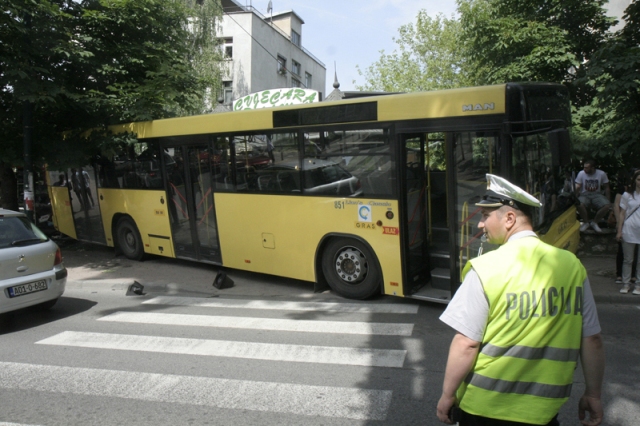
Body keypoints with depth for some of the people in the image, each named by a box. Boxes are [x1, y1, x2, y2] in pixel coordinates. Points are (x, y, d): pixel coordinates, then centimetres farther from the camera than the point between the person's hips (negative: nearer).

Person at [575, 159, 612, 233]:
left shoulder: (602, 174, -1)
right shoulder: (581, 173, -4)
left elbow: (606, 188, 7)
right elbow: (577, 187, -7)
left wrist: (608, 201, 3)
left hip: (597, 195, 1)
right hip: (584, 195, -1)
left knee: (607, 206, -29)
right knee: (580, 204, -37)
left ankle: (594, 222, -4)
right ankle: (586, 222, -8)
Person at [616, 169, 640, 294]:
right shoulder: (627, 195, 5)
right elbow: (622, 214, 5)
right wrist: (619, 231, -1)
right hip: (629, 231, 0)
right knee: (627, 260, 5)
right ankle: (626, 284, 14)